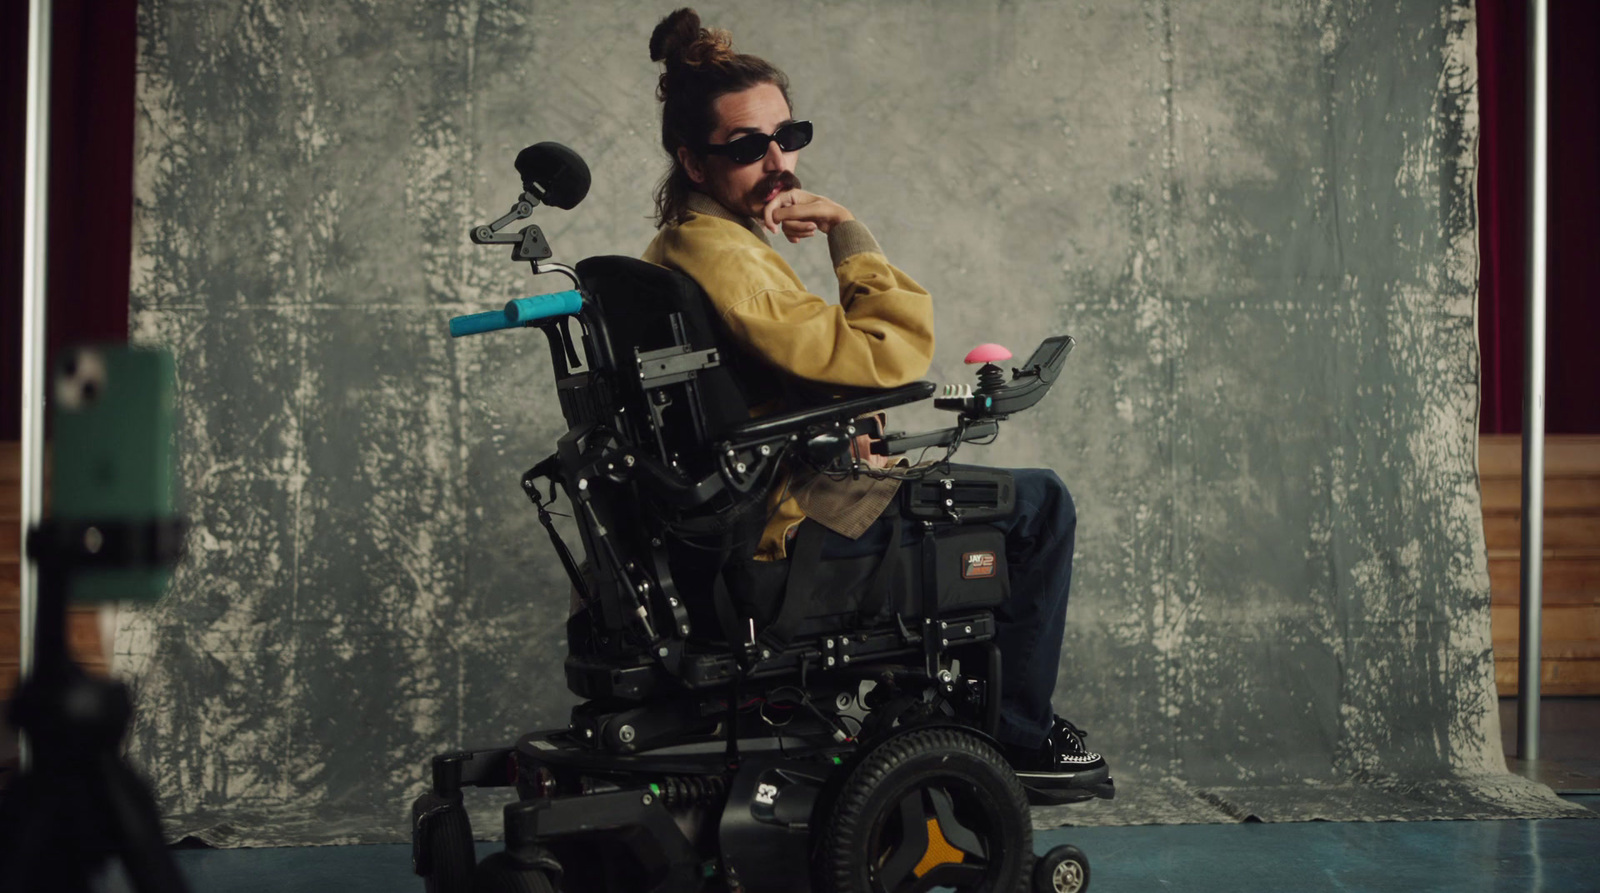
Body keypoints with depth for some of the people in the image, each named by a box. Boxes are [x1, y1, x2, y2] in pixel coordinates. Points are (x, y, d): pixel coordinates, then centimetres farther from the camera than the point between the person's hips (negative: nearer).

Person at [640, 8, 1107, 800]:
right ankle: (1016, 740, 10)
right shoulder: (722, 257, -26)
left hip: (751, 506, 11)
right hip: (800, 525, -11)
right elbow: (895, 352, -28)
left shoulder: (681, 246, 9)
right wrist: (847, 228, -20)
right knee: (1040, 504, -1)